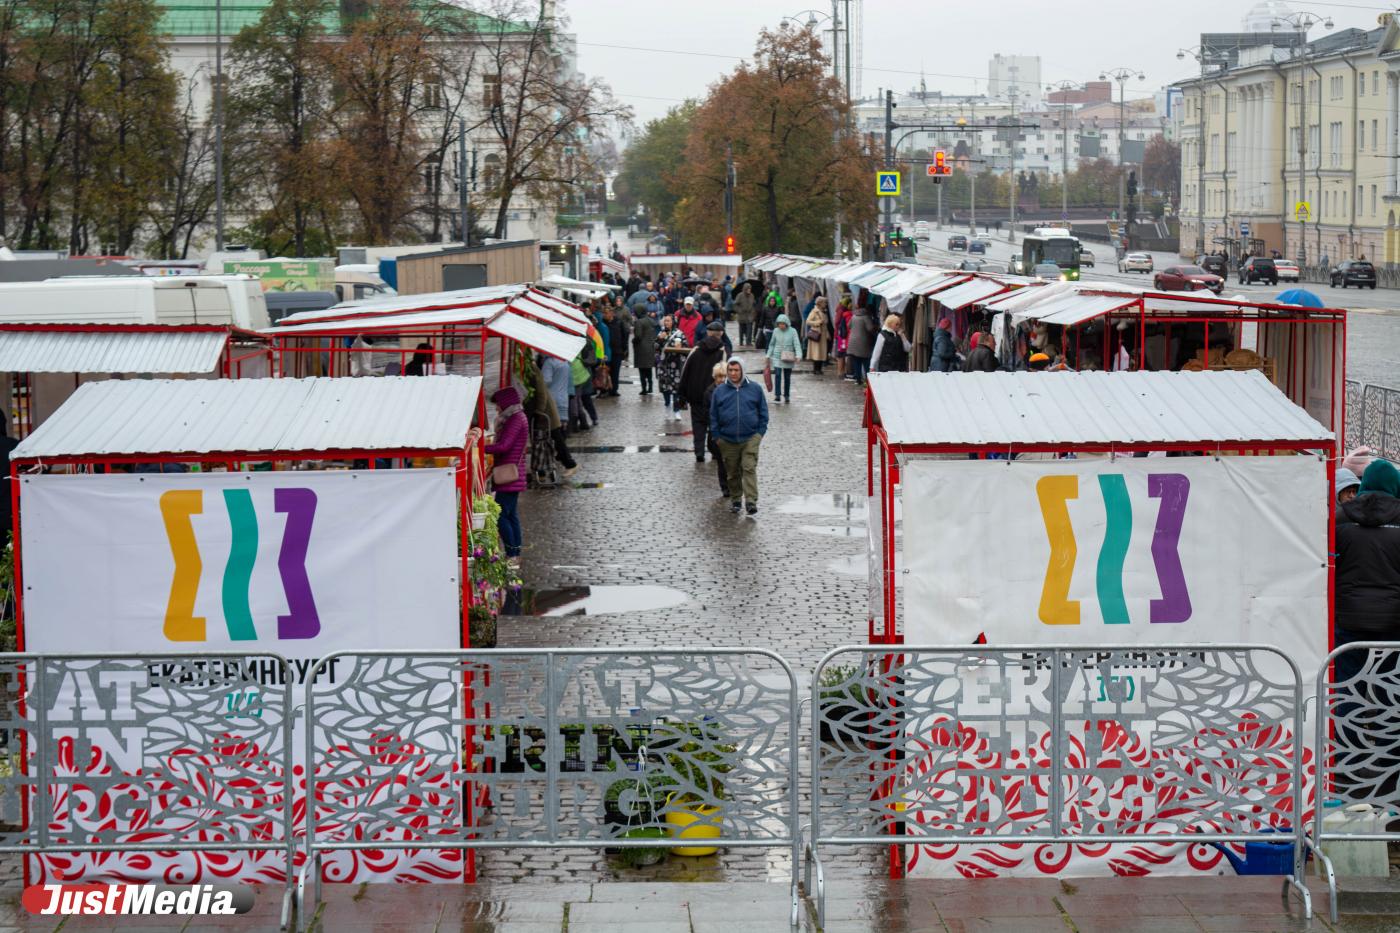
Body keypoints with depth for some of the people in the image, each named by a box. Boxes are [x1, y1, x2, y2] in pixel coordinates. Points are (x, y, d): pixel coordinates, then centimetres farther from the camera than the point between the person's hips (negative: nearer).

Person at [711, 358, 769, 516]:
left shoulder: (755, 389, 3)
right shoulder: (719, 391, 4)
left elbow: (763, 412, 9)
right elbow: (713, 416, 9)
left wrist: (761, 432, 2)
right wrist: (717, 436, 4)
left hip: (750, 438, -2)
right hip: (727, 440, 2)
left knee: (749, 468, -12)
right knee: (732, 472, 10)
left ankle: (752, 501, -16)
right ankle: (735, 499, 24)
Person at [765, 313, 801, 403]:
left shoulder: (792, 331, -4)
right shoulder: (776, 331, 3)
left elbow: (797, 344, -9)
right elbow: (772, 344, 13)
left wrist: (798, 356, -22)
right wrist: (768, 356, 11)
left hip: (788, 358, -1)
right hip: (777, 357, 1)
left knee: (787, 377, 7)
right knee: (777, 375, -13)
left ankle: (787, 396, 19)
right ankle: (777, 395, -12)